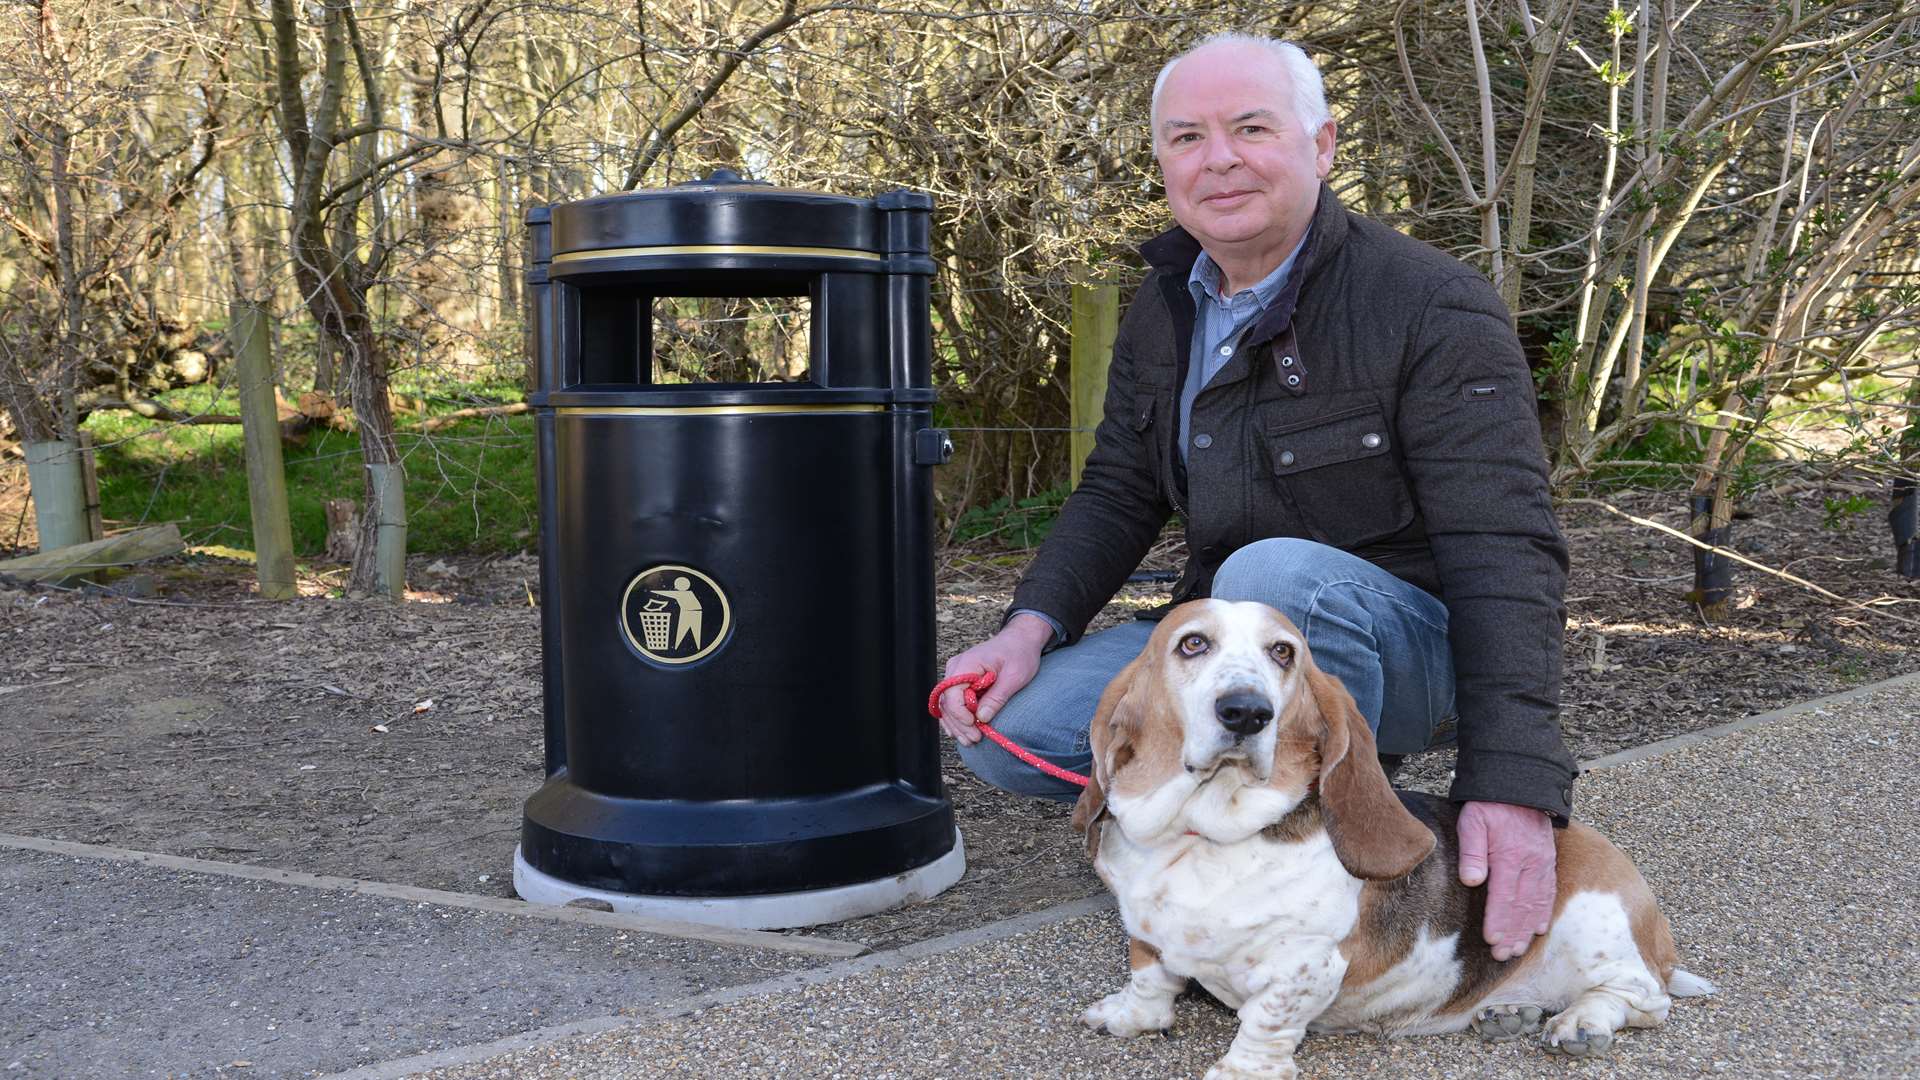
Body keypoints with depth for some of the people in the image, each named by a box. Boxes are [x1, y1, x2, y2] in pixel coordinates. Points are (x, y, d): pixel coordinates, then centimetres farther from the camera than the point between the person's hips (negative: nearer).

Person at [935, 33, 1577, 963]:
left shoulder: (1434, 309, -17)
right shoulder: (1162, 310, 4)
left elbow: (1505, 552, -24)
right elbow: (1118, 492, 8)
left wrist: (1516, 784, -34)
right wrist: (1034, 625, -12)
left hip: (1395, 643, -5)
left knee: (1278, 574, -39)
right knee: (1003, 728, -14)